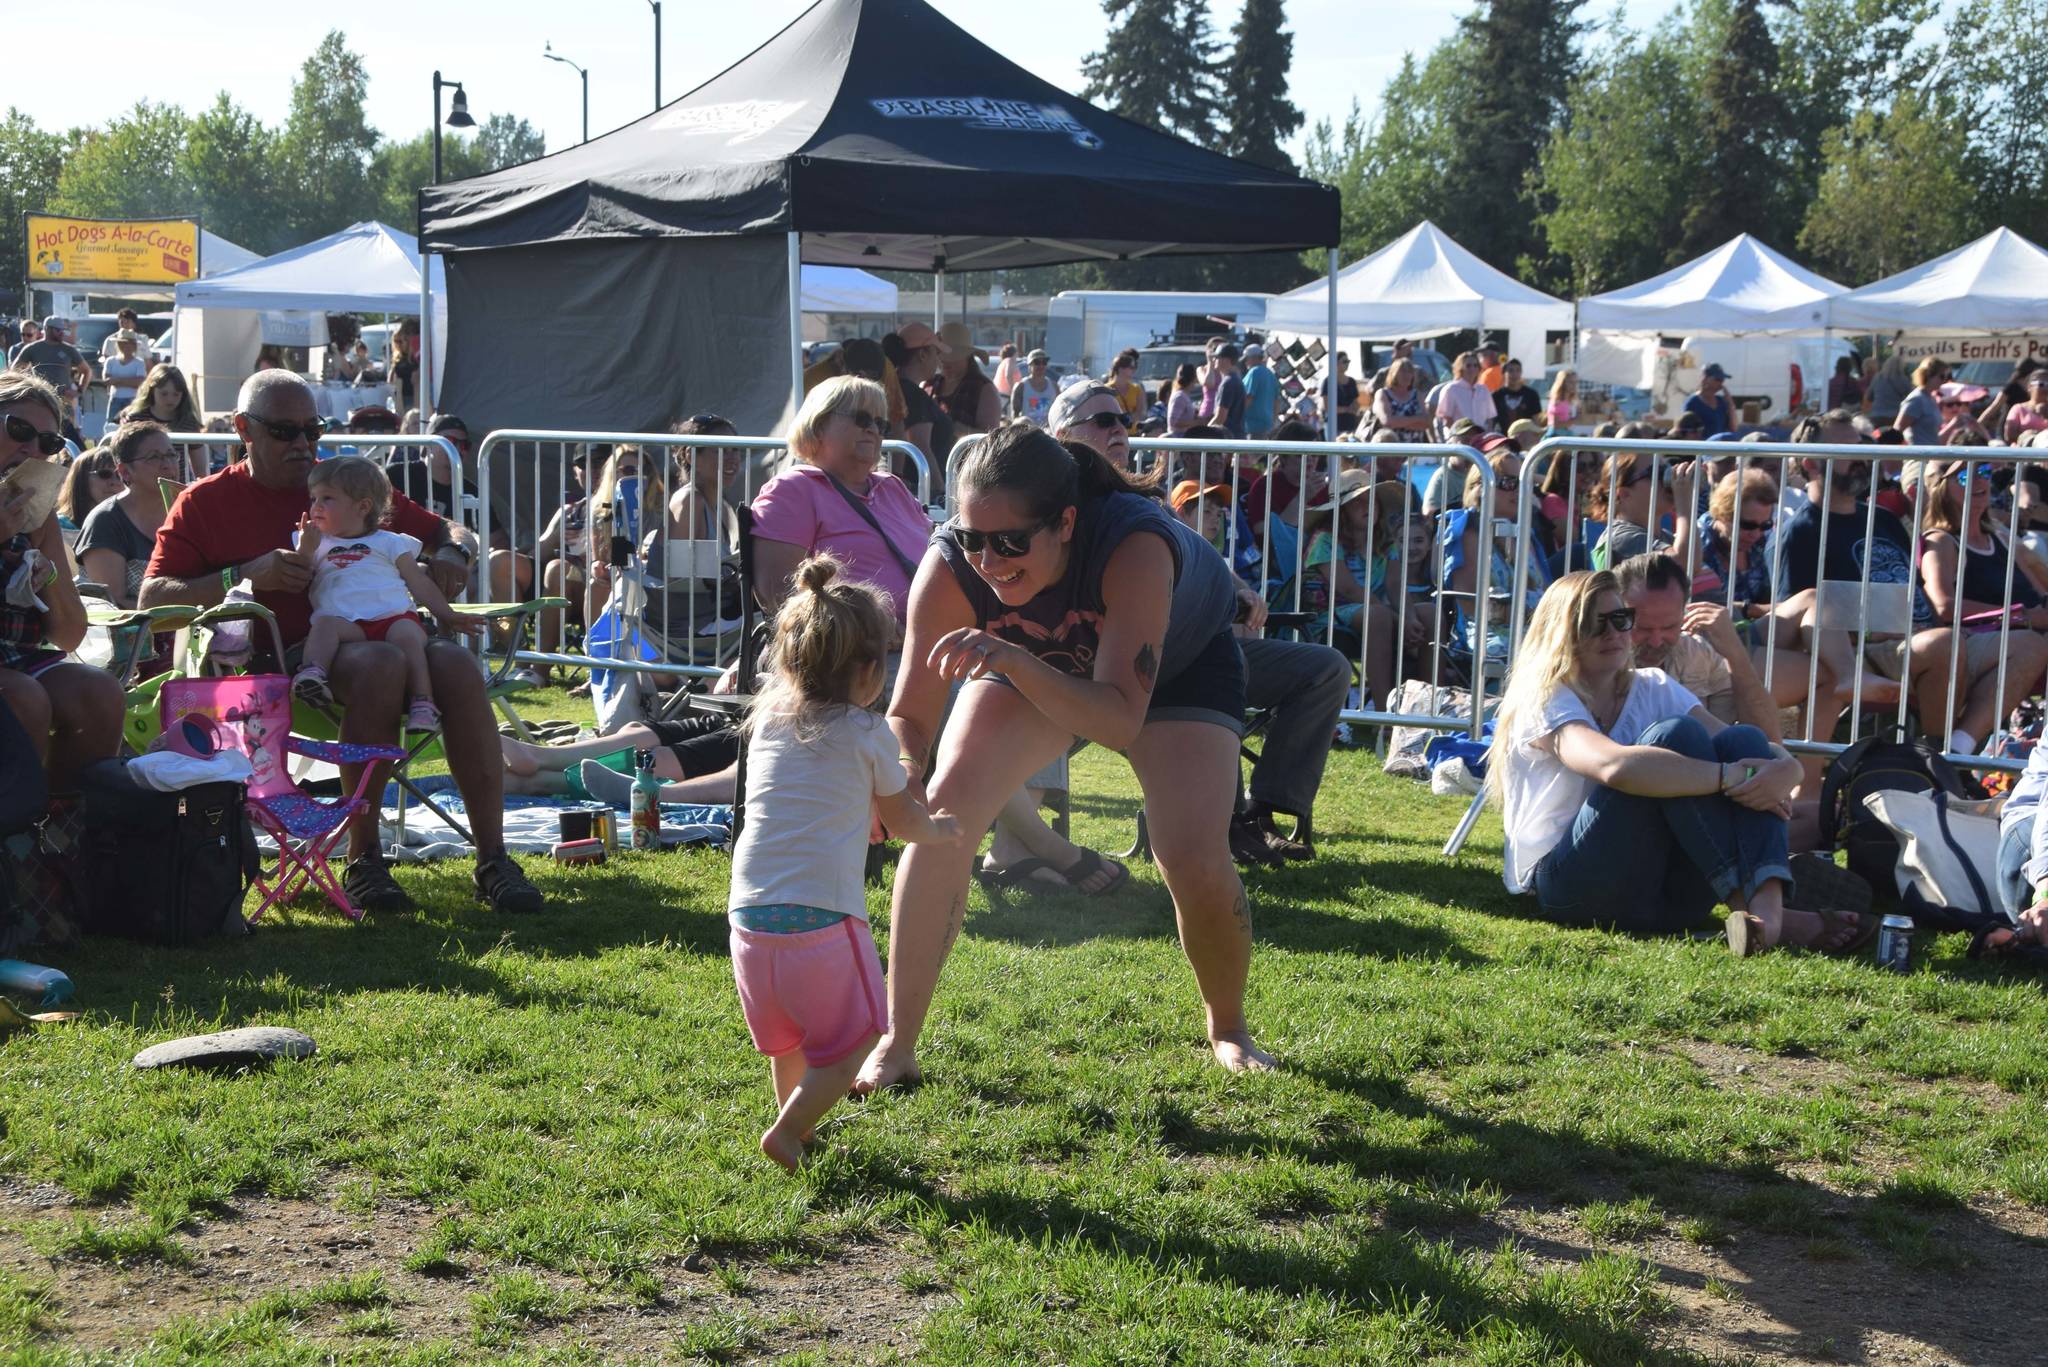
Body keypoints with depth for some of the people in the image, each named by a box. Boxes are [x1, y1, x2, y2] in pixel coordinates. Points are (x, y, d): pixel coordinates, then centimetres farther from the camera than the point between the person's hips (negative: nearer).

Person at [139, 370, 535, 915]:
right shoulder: (205, 502, 9)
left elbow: (445, 531, 24)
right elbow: (153, 600, -2)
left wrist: (451, 553, -1)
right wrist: (246, 575, -15)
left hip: (356, 640, 4)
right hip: (270, 664, -4)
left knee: (457, 665, -26)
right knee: (380, 663, -36)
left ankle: (492, 858, -25)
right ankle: (362, 860, -29)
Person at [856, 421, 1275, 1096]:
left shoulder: (1135, 544, -44)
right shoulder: (951, 566, -34)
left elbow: (1120, 721, -47)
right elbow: (910, 715, -25)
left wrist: (1014, 662, -60)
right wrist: (901, 773, -47)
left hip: (1181, 662, -2)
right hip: (1032, 661, 3)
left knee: (1196, 863, -18)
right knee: (943, 810, -17)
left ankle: (1229, 1030, 14)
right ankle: (896, 1043, -6)